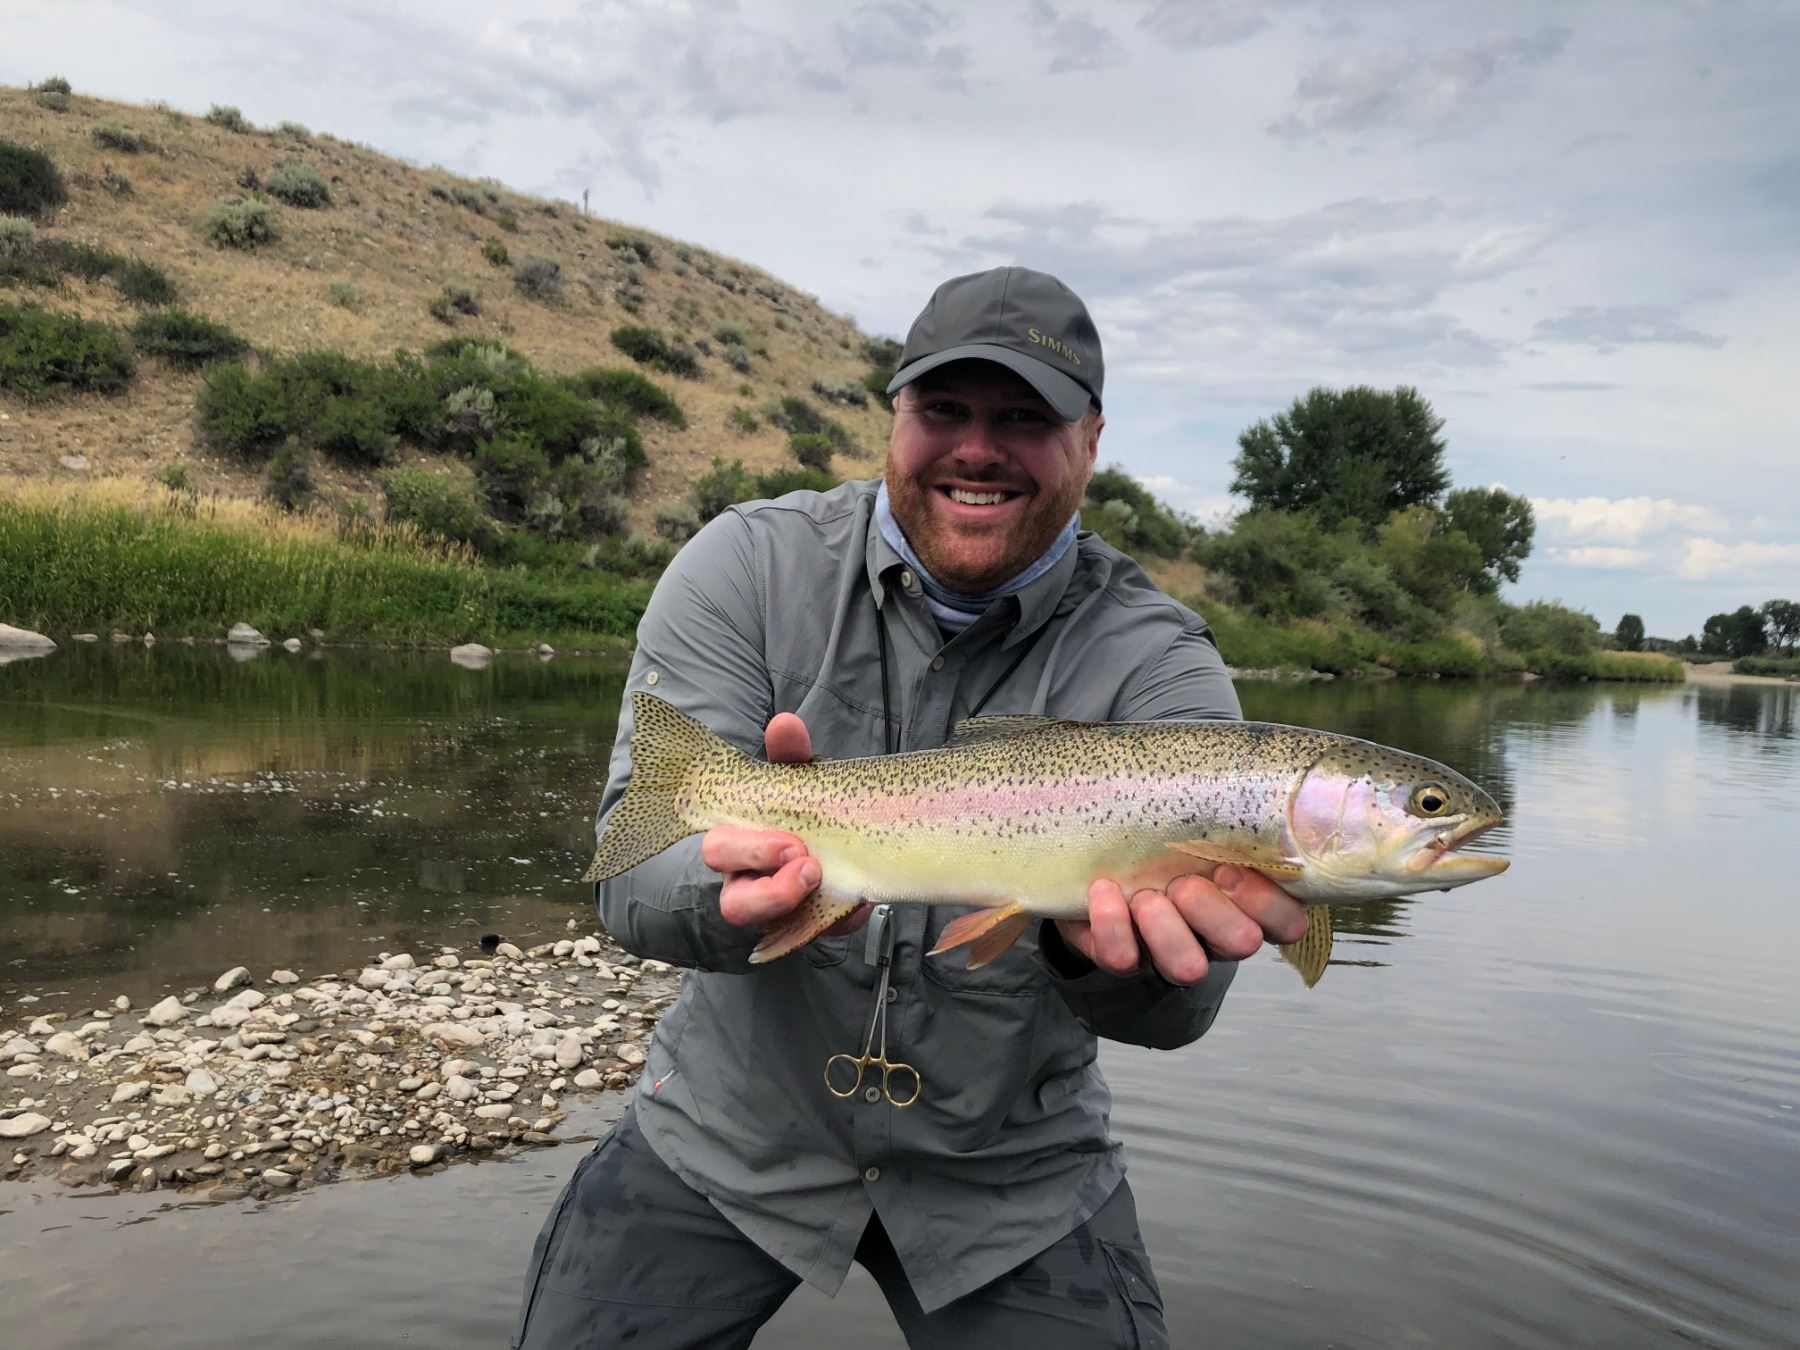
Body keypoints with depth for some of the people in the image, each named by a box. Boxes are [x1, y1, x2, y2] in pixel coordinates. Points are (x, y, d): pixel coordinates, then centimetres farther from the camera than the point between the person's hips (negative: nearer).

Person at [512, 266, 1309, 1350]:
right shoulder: (750, 567, -11)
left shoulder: (1159, 666, -13)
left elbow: (1176, 1009, -22)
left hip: (1014, 1172, 0)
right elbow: (633, 870, -18)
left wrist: (1113, 949, -46)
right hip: (731, 1138, 1)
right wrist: (742, 889, -41)